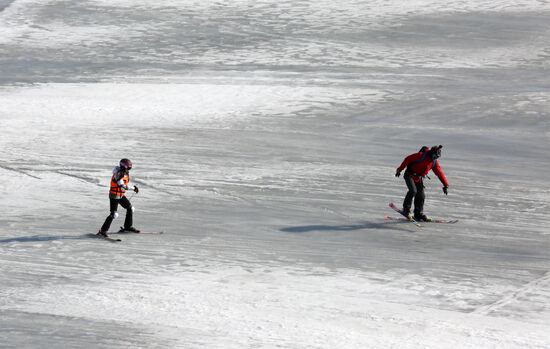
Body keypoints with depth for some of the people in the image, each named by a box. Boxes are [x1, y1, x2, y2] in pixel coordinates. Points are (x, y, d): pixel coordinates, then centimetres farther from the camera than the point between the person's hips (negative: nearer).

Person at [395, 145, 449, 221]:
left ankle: (418, 214, 14)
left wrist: (446, 185, -1)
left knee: (421, 195, 1)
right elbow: (408, 159, -15)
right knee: (413, 191, -24)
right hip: (410, 175, -6)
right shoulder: (421, 155, -20)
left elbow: (440, 173, 3)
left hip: (419, 178, 6)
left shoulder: (434, 162, -1)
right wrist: (399, 169, -12)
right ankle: (406, 210, -11)